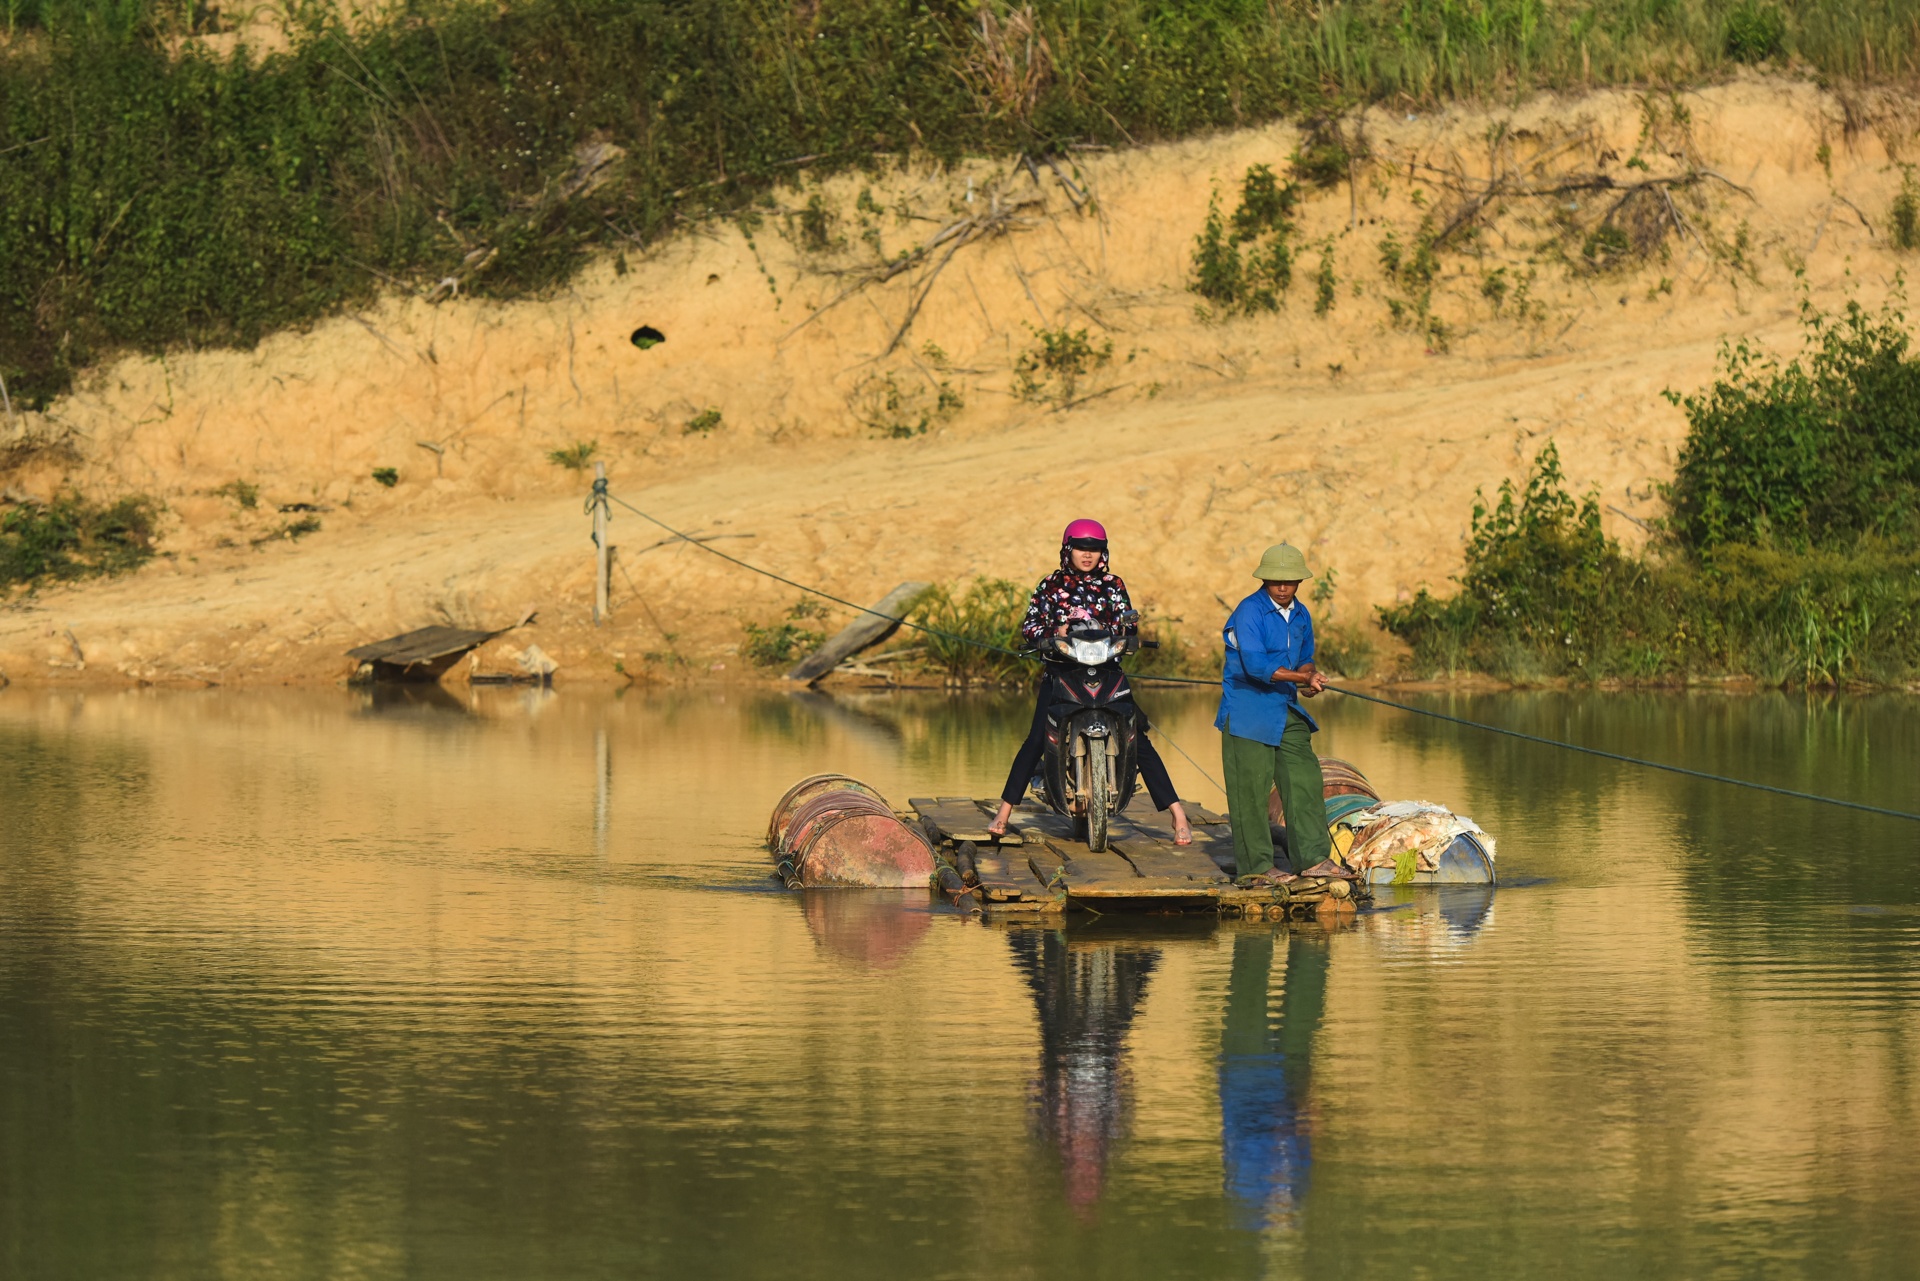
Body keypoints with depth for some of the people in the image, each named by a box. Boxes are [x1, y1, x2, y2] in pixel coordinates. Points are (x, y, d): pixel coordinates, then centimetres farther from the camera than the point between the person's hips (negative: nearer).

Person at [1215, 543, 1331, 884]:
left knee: (1304, 781, 3)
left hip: (1286, 712, 7)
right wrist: (1301, 678, -25)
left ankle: (1312, 857, 7)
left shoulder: (1300, 615, 11)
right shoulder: (1249, 612, -14)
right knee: (1250, 789, -5)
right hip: (1247, 710, -7)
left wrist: (1309, 680, 0)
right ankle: (1254, 865, 0)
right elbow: (1255, 665, -22)